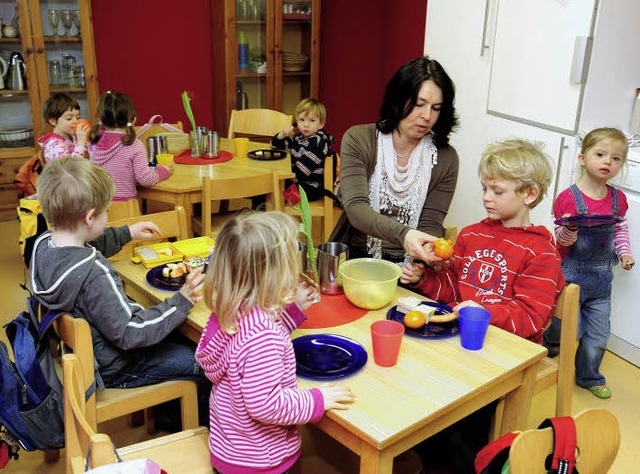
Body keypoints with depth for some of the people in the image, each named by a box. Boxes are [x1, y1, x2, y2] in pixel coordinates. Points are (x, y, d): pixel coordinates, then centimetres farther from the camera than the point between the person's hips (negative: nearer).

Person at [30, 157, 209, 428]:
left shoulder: (43, 244, -9)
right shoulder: (93, 274, -37)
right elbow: (130, 334, -30)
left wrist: (127, 233, 18)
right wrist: (182, 301, -27)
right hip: (113, 369, -9)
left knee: (176, 338, 25)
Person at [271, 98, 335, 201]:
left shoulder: (319, 142, -15)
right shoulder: (298, 137, 11)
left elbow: (304, 168, -22)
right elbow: (275, 145, 23)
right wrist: (283, 134, 1)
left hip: (311, 186, -9)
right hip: (295, 181, 9)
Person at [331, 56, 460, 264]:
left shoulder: (446, 159, 0)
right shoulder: (357, 140, -6)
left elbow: (431, 225, -2)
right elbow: (356, 208, -17)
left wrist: (426, 255, -26)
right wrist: (403, 234, -35)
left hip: (406, 269, 2)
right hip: (354, 257, -2)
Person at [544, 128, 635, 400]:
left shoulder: (618, 199, 2)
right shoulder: (569, 198, -16)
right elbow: (562, 242, -13)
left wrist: (624, 253, 2)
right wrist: (570, 229, -34)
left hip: (602, 277, 6)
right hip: (572, 273, -5)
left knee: (599, 333, 13)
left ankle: (588, 376, 35)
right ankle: (548, 343, 35)